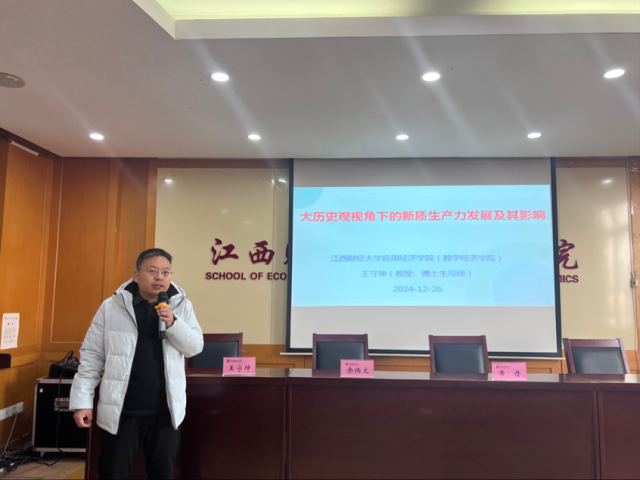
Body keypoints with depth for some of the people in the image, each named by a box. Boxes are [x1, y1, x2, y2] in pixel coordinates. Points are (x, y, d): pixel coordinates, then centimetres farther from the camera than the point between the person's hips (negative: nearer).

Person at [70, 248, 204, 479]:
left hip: (165, 411, 2)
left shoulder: (182, 306, 1)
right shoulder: (111, 307, -3)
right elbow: (92, 356, 1)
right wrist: (82, 401, -2)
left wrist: (173, 323, -17)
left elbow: (195, 347, -1)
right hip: (119, 412, -1)